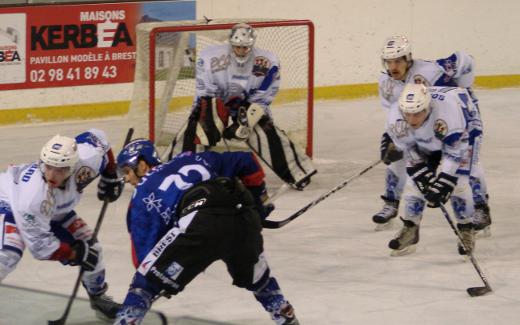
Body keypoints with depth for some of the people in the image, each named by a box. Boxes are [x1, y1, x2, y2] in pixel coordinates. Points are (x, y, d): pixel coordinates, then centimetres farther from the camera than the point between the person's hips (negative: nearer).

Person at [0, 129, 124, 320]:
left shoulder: (86, 160, -34)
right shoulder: (34, 196, -44)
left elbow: (97, 137, -8)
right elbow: (39, 244, -32)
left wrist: (110, 177, -2)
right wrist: (77, 253, -25)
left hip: (54, 209, 6)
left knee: (90, 249, 5)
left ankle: (98, 297, 33)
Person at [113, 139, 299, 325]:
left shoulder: (143, 193, 23)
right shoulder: (192, 160, 34)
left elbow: (144, 247, 18)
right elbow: (246, 162, 33)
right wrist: (258, 202, 42)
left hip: (201, 223, -4)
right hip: (244, 217, 5)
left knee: (147, 280, 7)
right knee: (255, 276, 32)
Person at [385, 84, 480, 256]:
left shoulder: (448, 110, -44)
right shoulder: (395, 118, -32)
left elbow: (454, 152, -32)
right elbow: (409, 151, -15)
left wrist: (444, 182, -32)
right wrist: (423, 175, -21)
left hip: (463, 131, -4)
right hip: (425, 142, 4)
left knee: (458, 182, -14)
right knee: (415, 181, -5)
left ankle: (466, 229, 5)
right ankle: (410, 229, 10)